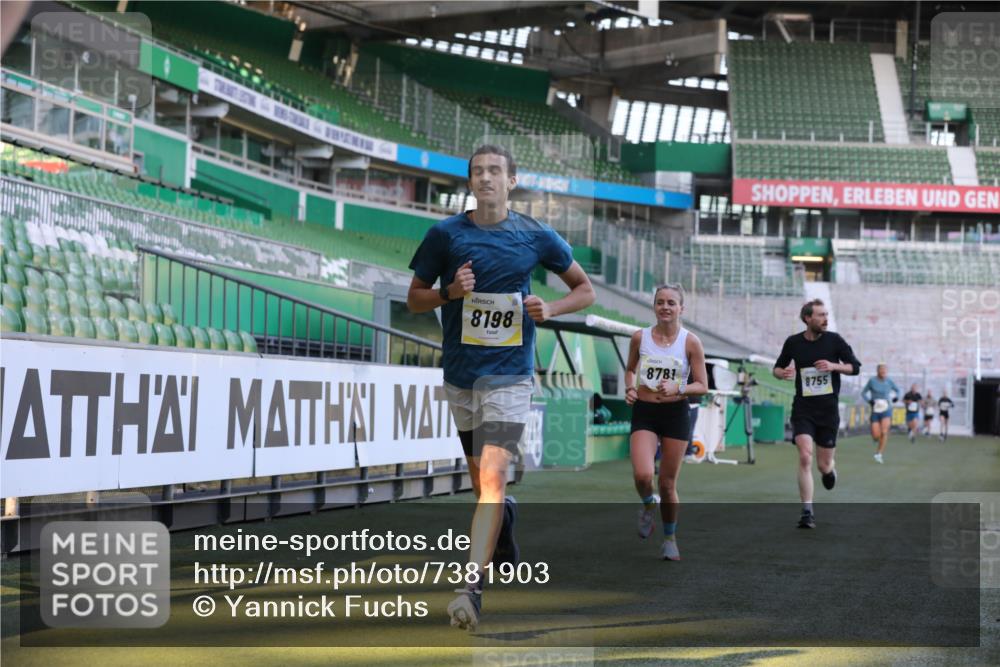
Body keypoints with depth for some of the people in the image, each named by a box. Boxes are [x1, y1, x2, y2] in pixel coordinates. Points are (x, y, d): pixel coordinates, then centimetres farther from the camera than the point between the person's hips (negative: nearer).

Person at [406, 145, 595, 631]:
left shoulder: (536, 237, 0)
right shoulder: (445, 234, 2)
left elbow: (585, 290, 12)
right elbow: (414, 299, 8)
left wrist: (550, 309, -8)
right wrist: (450, 292, -12)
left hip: (509, 375, -3)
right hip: (459, 373, 3)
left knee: (491, 477, -18)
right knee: (480, 479, 14)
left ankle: (472, 586, -21)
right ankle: (504, 520, 48)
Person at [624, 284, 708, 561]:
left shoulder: (690, 342, -5)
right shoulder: (640, 337, 0)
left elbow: (702, 386, -3)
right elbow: (630, 368, 18)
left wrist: (677, 388, -21)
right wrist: (630, 388, -3)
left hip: (676, 414, -1)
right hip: (644, 413, 1)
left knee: (667, 483, 5)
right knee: (642, 475, -20)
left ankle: (670, 539, 26)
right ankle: (648, 505, 15)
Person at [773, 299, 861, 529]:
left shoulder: (834, 340, -1)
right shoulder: (793, 342, 1)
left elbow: (855, 367, 3)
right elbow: (777, 368, 14)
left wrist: (833, 366, -15)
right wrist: (782, 373, -10)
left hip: (828, 410, 1)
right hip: (803, 409, 0)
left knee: (824, 465, 6)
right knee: (805, 457, -17)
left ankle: (830, 469, 46)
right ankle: (807, 512, -12)